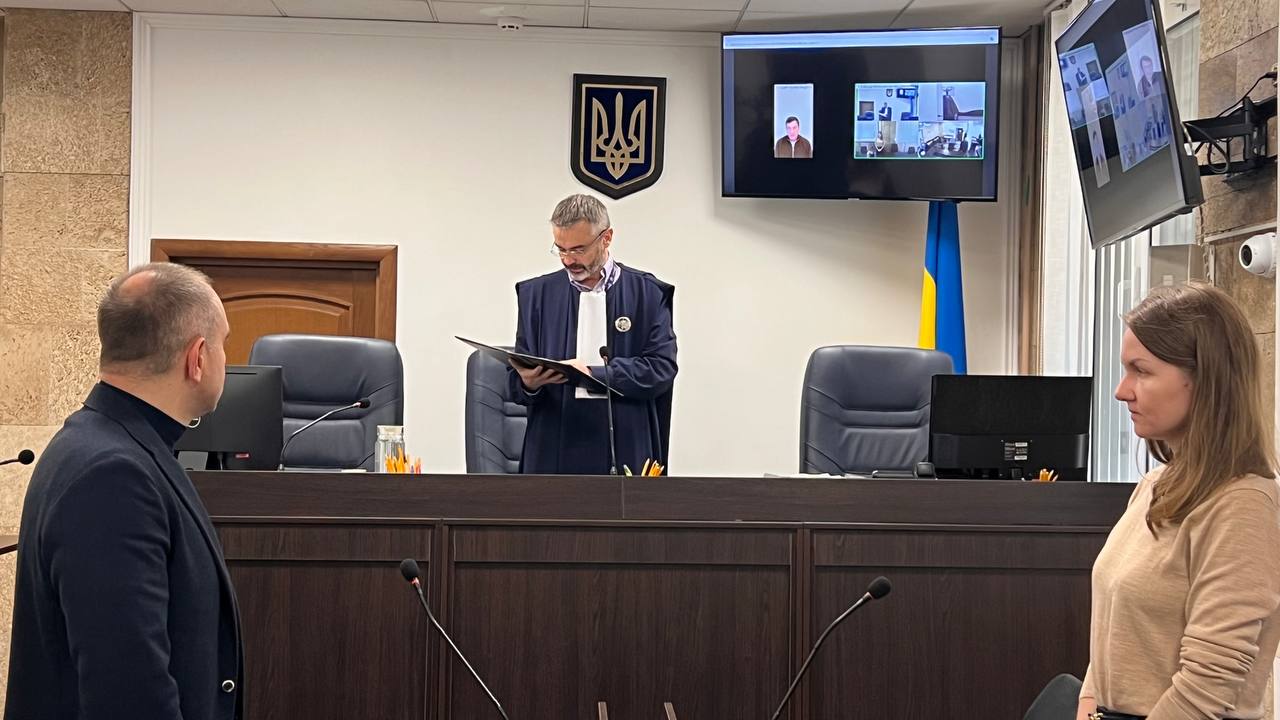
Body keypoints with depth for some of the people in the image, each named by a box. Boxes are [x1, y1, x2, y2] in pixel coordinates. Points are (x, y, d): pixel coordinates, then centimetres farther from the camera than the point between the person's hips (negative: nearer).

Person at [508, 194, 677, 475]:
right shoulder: (536, 294, 11)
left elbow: (662, 367, -5)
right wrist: (528, 383, -14)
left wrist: (595, 374, -16)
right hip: (553, 455, 2)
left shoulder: (647, 293, 5)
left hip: (625, 452, -1)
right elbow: (517, 381, 10)